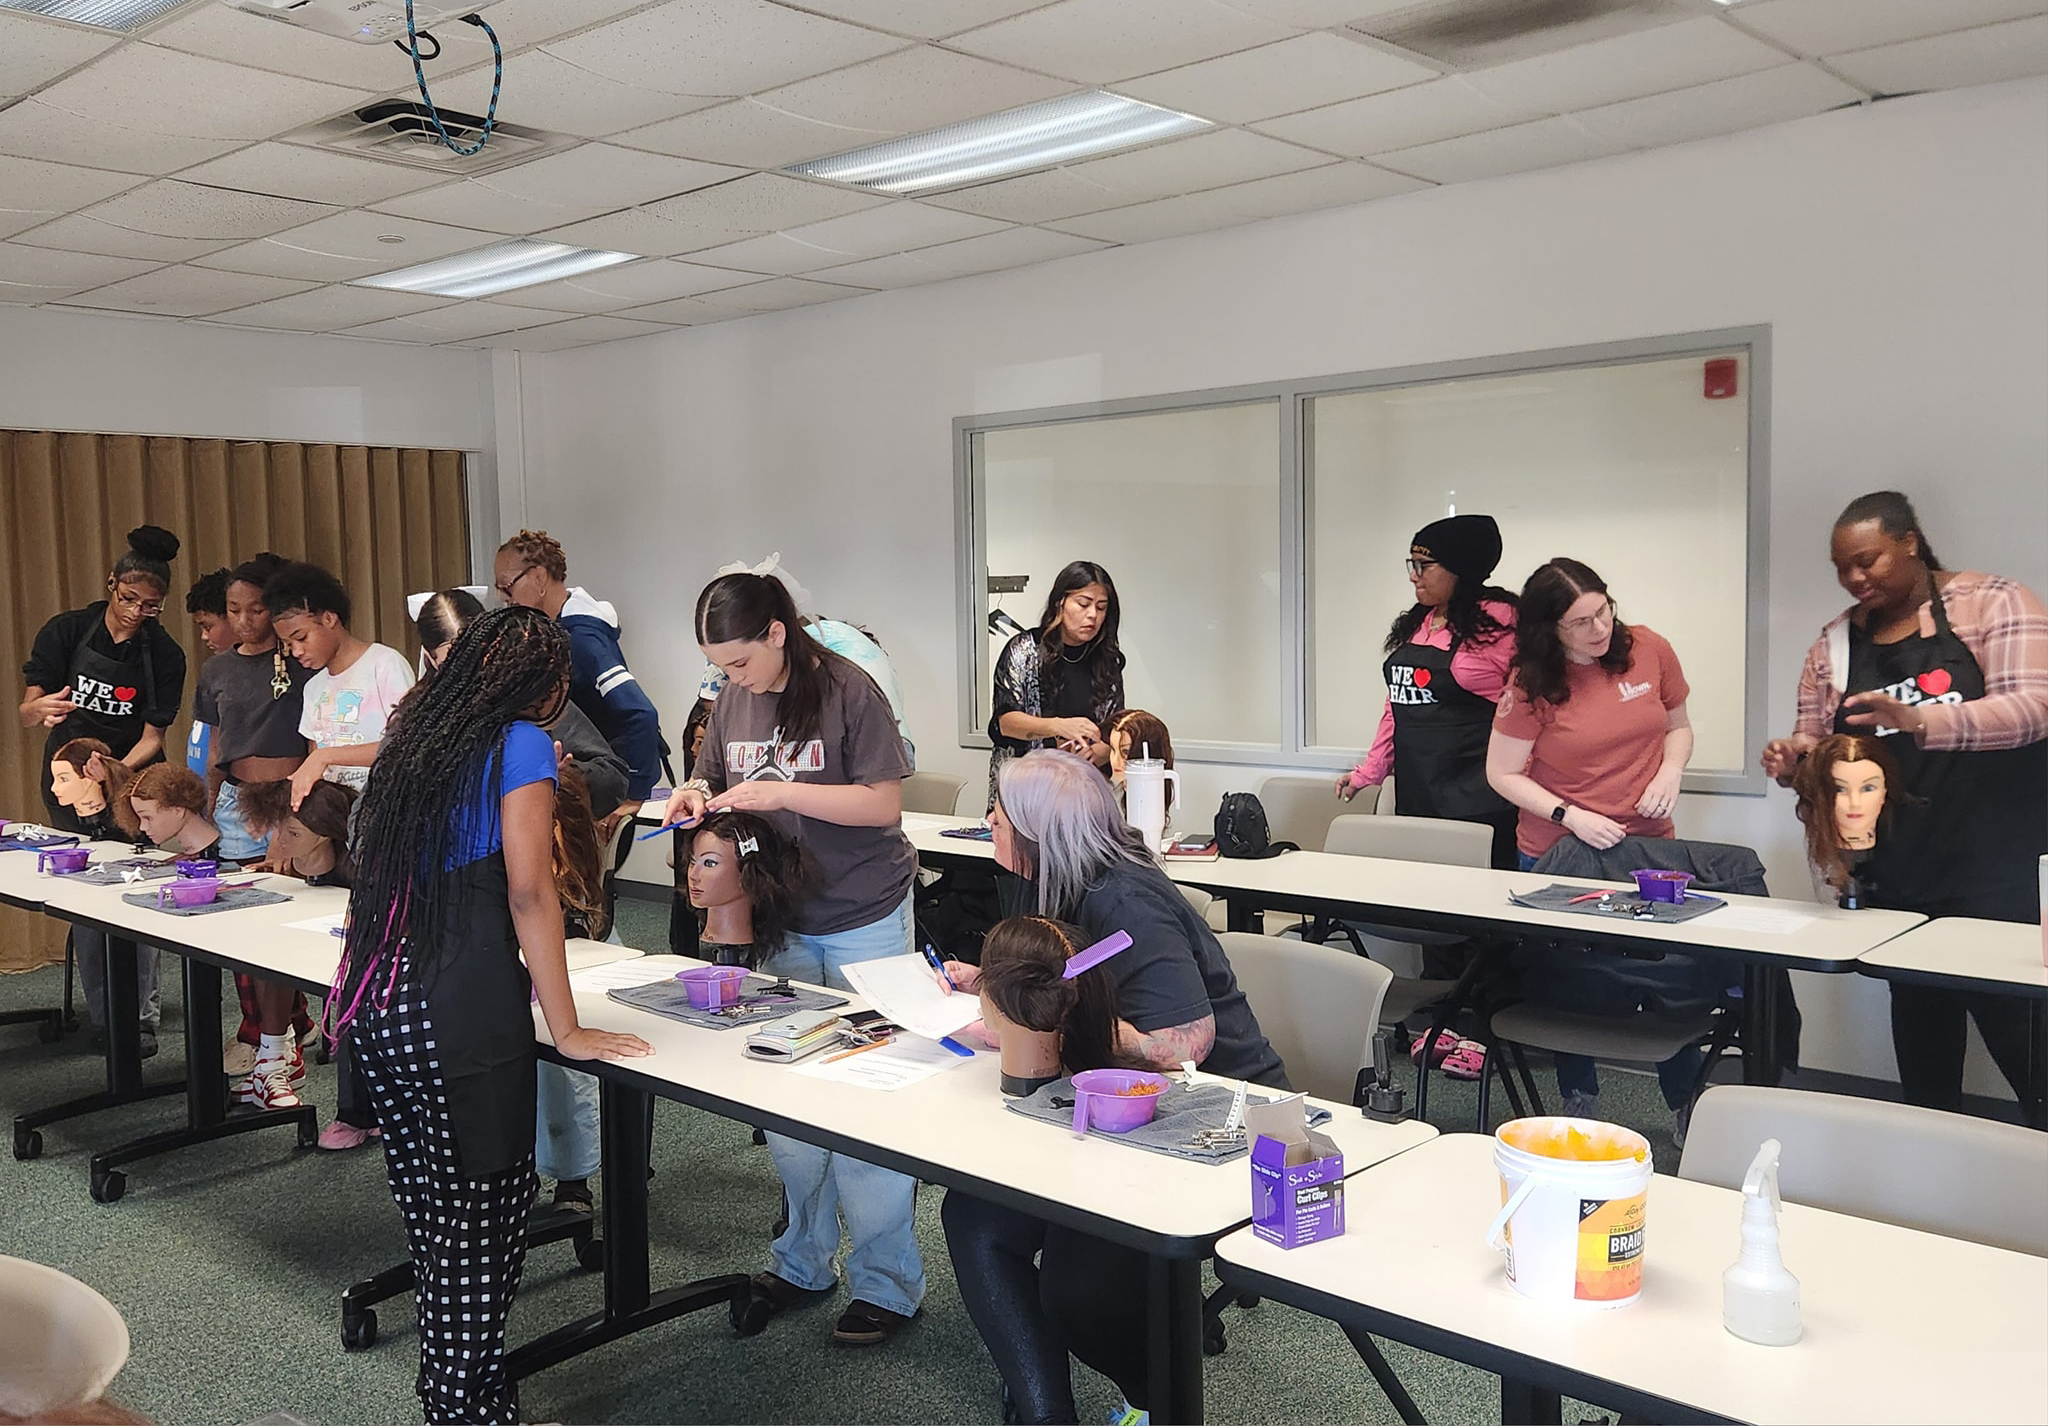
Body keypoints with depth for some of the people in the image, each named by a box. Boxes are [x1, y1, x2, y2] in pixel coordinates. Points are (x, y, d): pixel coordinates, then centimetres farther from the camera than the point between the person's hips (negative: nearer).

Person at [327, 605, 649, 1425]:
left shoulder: (415, 737, 16)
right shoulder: (521, 743, -5)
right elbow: (529, 892, -10)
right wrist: (568, 1030, -6)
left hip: (379, 1010, 8)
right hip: (460, 1013, -7)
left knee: (433, 1218, 16)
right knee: (486, 1219, 4)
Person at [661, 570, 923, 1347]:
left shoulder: (847, 691, -13)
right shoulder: (733, 699, 5)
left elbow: (884, 801, -15)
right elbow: (715, 782, 17)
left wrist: (782, 793, -23)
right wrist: (697, 794, -7)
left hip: (863, 921, -5)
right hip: (778, 922, 6)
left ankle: (886, 1281, 12)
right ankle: (804, 1262, 26)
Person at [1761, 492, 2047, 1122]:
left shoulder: (1991, 603, -3)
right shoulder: (1835, 643, 10)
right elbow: (1814, 742, 14)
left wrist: (1919, 721, -32)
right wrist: (1792, 758, -10)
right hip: (1901, 889, 5)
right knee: (1922, 1048, 13)